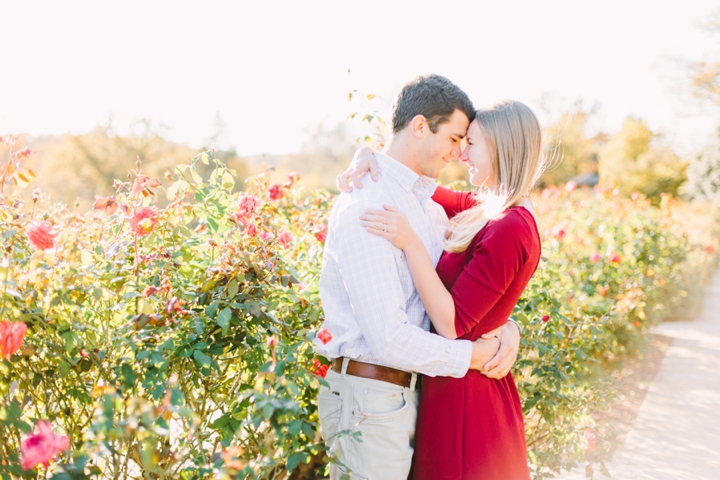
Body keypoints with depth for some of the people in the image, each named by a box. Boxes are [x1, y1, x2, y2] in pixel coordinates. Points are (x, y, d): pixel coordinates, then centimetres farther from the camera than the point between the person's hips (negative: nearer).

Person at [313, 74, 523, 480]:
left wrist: (507, 327, -5)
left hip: (411, 390, 9)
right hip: (370, 397, -8)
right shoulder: (366, 207, -19)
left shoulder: (428, 204, 10)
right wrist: (472, 355, -13)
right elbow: (389, 340, -24)